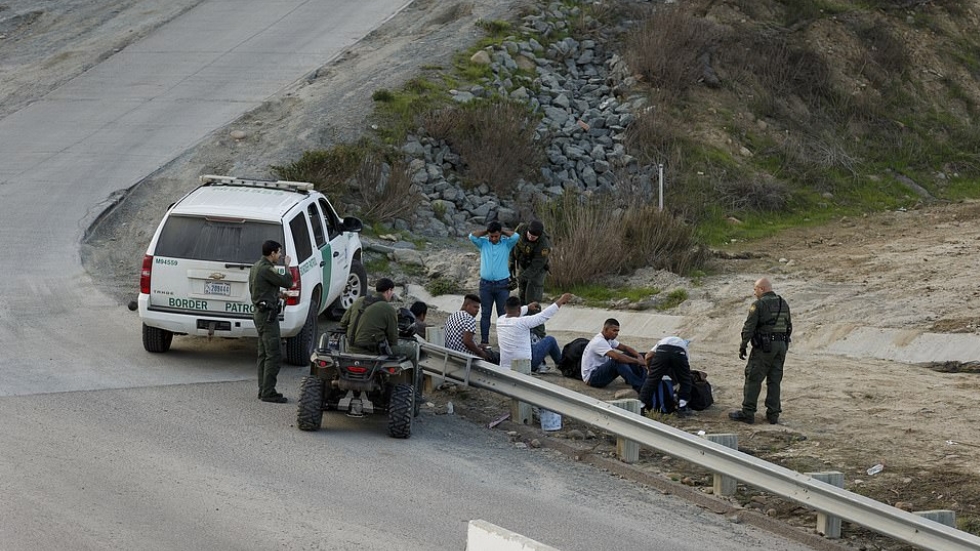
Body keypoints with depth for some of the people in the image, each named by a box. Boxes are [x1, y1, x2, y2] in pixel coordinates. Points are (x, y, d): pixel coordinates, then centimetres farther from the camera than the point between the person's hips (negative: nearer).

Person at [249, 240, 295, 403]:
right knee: (274, 354, -10)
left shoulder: (256, 267, 13)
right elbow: (287, 282, -17)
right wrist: (287, 266, 0)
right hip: (267, 314, -11)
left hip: (259, 312, 11)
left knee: (264, 354, 14)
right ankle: (268, 392, -11)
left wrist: (277, 295, 17)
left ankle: (263, 390, 16)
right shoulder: (266, 269, -19)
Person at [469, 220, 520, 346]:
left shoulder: (506, 243, 2)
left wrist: (503, 231, -3)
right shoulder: (483, 243, 5)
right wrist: (486, 231, -3)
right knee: (485, 314, 4)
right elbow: (472, 236, -9)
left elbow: (515, 236, -15)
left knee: (503, 314, 3)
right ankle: (484, 340, 8)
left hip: (502, 284, -1)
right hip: (485, 284, 1)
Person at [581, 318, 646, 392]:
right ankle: (639, 387, -35)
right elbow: (616, 356, -35)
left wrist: (639, 356, -10)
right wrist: (638, 361, -33)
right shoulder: (599, 342, -23)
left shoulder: (609, 339, 7)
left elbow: (625, 348, 10)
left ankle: (644, 380, -13)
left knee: (628, 355, -2)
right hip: (591, 378, -10)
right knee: (618, 362, -32)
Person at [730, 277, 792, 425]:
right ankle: (773, 414, 10)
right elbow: (789, 327, 18)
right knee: (774, 381, 10)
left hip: (764, 346, -7)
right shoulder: (783, 304, 13)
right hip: (781, 346, 7)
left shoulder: (759, 305, -10)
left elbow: (749, 327, -12)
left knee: (753, 379, -2)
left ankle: (747, 413, -3)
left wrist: (743, 346, -6)